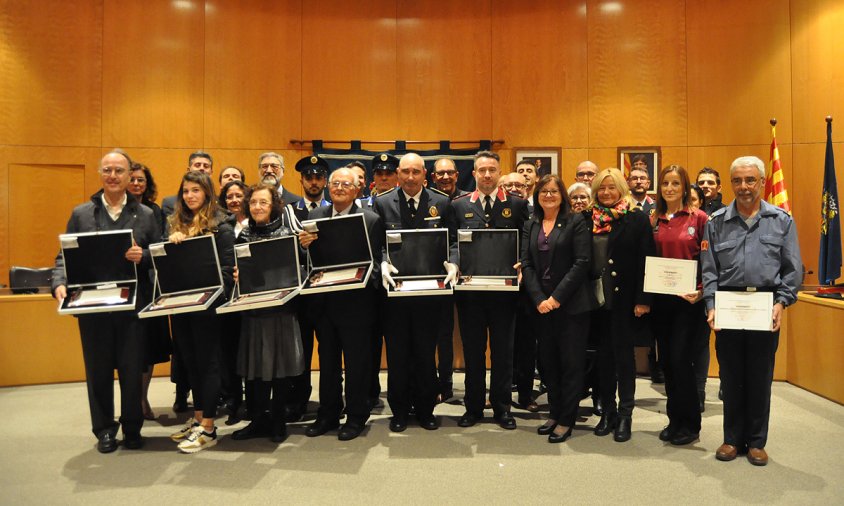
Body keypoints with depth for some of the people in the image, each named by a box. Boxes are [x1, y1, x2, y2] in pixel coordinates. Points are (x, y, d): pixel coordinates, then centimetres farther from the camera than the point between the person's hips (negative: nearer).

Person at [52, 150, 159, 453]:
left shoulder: (145, 215, 7)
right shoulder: (81, 214, 8)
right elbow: (65, 256, 6)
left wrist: (142, 257, -17)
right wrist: (60, 283, -10)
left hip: (132, 305, -1)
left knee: (132, 370, 5)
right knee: (98, 370, 10)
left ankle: (132, 428, 22)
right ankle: (104, 430, 24)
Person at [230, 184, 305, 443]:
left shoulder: (287, 233, -2)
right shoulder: (243, 236, 8)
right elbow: (235, 269, 10)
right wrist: (237, 277, -11)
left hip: (281, 307, -2)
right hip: (253, 308, 3)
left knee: (281, 365, 4)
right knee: (255, 366, 6)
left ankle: (278, 421, 18)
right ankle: (259, 419, 21)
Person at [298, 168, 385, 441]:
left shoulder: (371, 220, -5)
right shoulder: (315, 216, 6)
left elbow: (376, 262, -7)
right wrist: (303, 244, -16)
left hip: (356, 302, -4)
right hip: (324, 301, 4)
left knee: (356, 363, 7)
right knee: (327, 362, 17)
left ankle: (356, 416, 24)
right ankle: (328, 414, 32)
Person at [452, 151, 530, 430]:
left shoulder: (517, 204, 2)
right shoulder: (459, 205, 6)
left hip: (504, 290, -1)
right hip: (469, 289, 1)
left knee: (503, 351, 9)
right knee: (472, 351, 10)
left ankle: (502, 408, 23)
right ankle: (473, 407, 24)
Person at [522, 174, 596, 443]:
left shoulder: (576, 221, -2)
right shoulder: (530, 226, 11)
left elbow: (582, 262, -11)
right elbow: (526, 264, 4)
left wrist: (557, 296, -15)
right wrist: (539, 299, -10)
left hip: (571, 303, -4)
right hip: (541, 304, 5)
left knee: (571, 362, 2)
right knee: (548, 361, 11)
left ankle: (567, 419, 13)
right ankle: (555, 412, 25)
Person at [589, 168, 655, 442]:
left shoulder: (637, 218, -4)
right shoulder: (591, 219, 6)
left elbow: (645, 260, -8)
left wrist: (643, 299, -13)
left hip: (624, 296, -3)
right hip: (597, 296, 4)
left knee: (623, 352, 4)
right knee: (604, 352, 11)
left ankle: (625, 414, 15)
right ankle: (608, 410, 23)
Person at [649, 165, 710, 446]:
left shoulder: (699, 218, -2)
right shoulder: (653, 220, 8)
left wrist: (701, 290, -15)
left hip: (688, 298, -4)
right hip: (660, 298, 4)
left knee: (680, 359, -6)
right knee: (667, 360, 9)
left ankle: (690, 424, 11)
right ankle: (675, 420, 23)